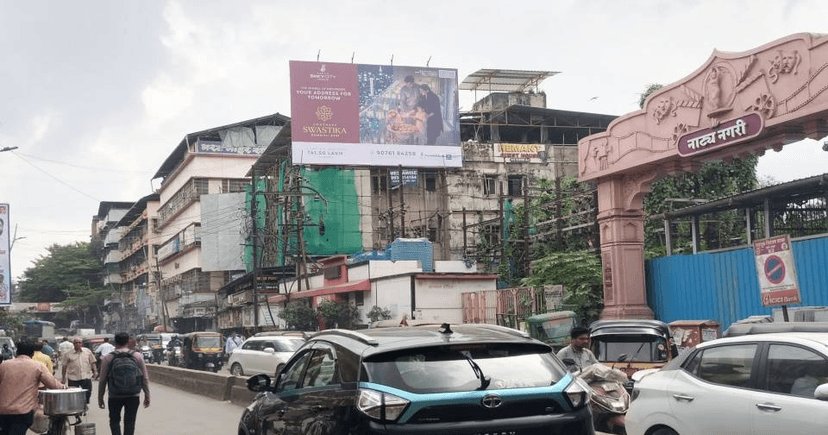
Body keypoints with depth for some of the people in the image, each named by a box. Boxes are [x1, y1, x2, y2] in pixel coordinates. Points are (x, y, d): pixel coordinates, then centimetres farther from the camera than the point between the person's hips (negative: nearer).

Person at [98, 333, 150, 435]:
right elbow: (145, 378, 4)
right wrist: (147, 396, 11)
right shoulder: (137, 356, 2)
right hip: (133, 396, 1)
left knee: (114, 421, 12)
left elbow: (102, 380, 0)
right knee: (130, 422, 8)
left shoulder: (108, 358, -1)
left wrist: (100, 398, 10)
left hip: (114, 396, -1)